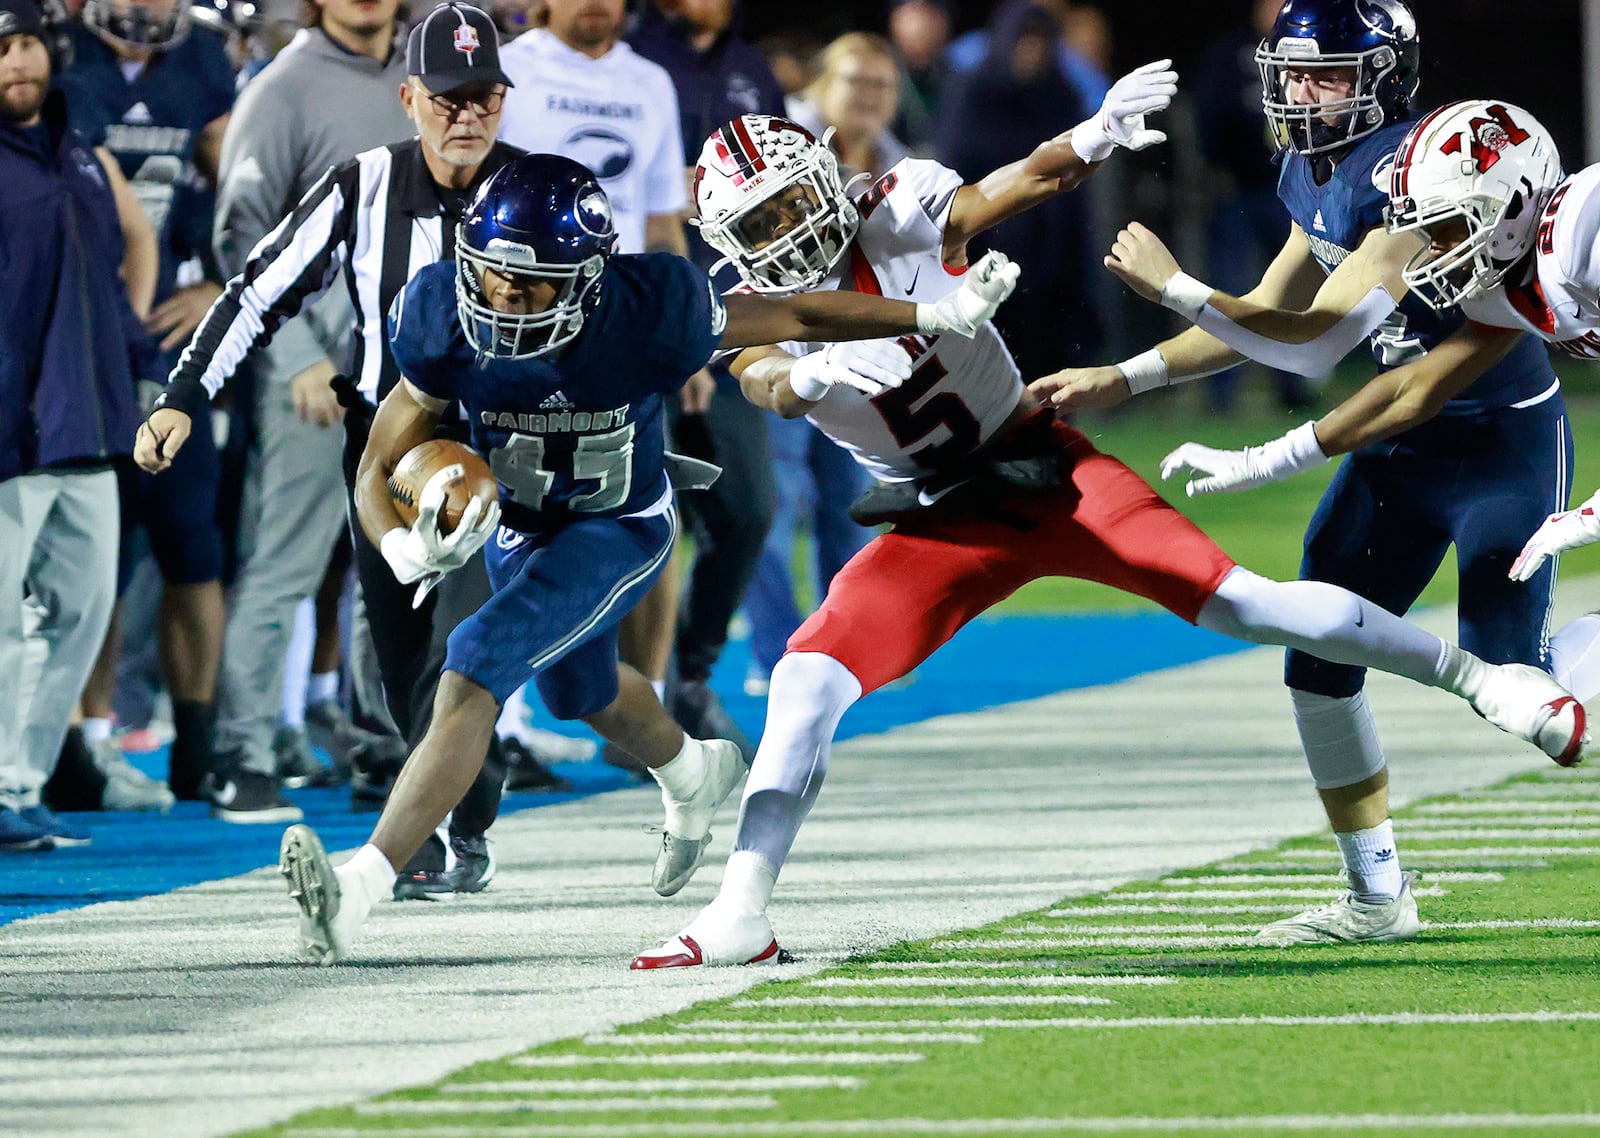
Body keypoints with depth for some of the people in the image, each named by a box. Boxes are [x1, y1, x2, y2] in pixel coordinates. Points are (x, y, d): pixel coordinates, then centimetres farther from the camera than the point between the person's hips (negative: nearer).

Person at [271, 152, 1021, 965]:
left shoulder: (646, 312, -34)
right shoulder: (446, 321, -28)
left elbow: (789, 317, -19)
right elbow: (379, 470, -22)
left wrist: (938, 315, -13)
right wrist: (406, 551, -44)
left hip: (618, 530, -5)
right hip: (519, 526, 5)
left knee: (473, 674, -25)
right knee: (582, 694, 30)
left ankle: (359, 886, -31)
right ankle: (692, 773, 65)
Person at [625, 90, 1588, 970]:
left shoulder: (898, 222, -11)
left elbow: (1026, 183, -23)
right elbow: (774, 382, -28)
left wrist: (1095, 139, -45)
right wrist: (815, 371, -52)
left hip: (1041, 465, -2)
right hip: (943, 524, 2)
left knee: (1239, 603, -12)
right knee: (808, 679, -16)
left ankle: (1480, 678, 1)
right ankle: (741, 914, -13)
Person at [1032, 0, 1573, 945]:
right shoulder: (1317, 176, 2)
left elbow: (1317, 342, -29)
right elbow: (1268, 315, 13)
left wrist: (1174, 287, -27)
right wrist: (1120, 381, 7)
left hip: (1505, 441, -9)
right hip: (1408, 434, 9)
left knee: (1504, 677, -12)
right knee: (1321, 657, 7)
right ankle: (1379, 897, 17)